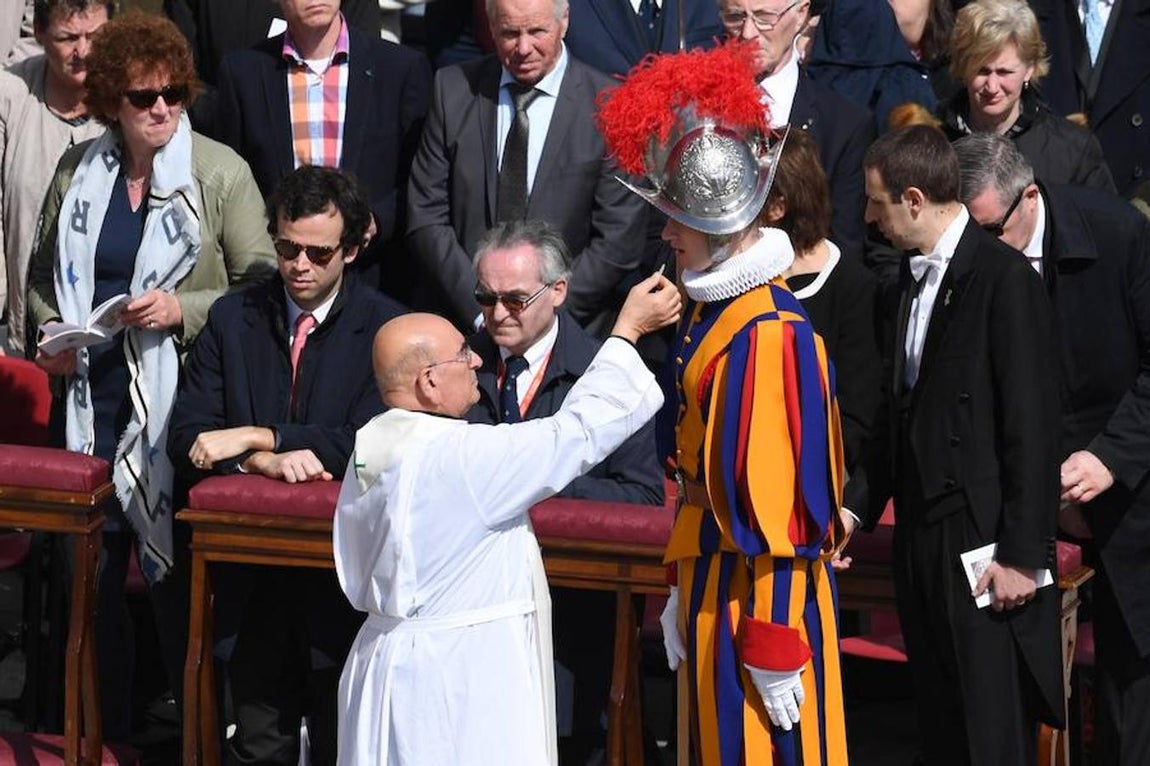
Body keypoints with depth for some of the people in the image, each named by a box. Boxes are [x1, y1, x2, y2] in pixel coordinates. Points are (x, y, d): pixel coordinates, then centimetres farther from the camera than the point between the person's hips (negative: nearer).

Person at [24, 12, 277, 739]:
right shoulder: (78, 171, 7)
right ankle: (99, 730, 24)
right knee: (92, 568, 10)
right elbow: (46, 275, 19)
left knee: (178, 570, 1)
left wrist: (184, 311, -18)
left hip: (177, 403, -4)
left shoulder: (221, 172, -6)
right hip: (93, 398, 4)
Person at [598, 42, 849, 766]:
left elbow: (775, 501, -21)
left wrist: (774, 650, -19)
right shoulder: (713, 308, 7)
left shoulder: (767, 336, -22)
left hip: (759, 592, -9)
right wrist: (686, 593, 19)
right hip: (716, 579, 9)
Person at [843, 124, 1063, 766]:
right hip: (922, 536, 8)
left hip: (983, 540, -8)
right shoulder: (914, 283, 14)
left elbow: (1034, 428, -15)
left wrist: (1021, 554, -16)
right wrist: (858, 505, 10)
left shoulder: (1004, 278, -12)